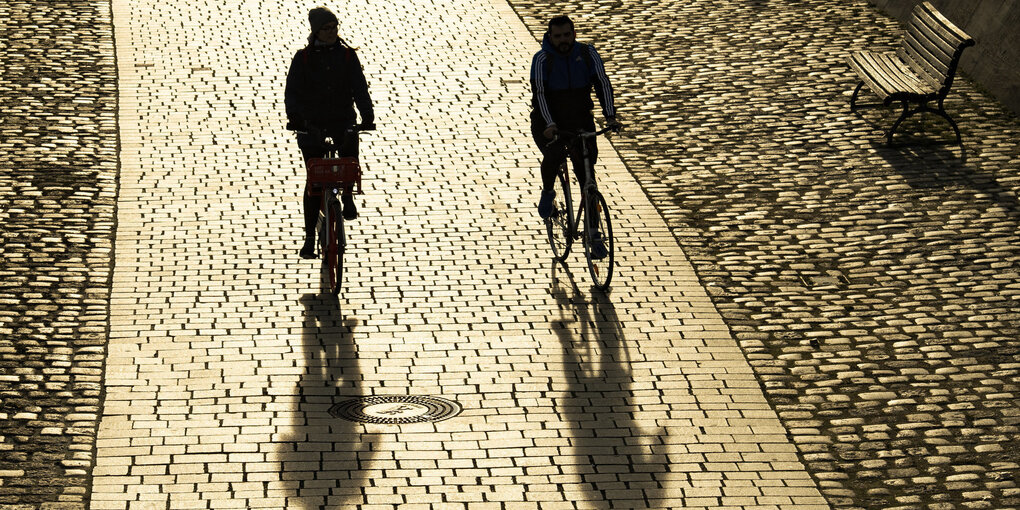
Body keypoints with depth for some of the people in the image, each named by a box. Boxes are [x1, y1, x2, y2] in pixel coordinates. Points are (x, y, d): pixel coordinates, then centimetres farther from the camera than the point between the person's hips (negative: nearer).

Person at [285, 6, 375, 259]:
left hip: (342, 119, 1)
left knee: (350, 147, -30)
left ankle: (347, 195, -2)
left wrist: (367, 115, -20)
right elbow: (292, 91, -5)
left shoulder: (347, 55, 5)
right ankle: (310, 236, 2)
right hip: (312, 123, -1)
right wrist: (294, 115, -24)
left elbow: (359, 87, -3)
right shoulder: (303, 58, 3)